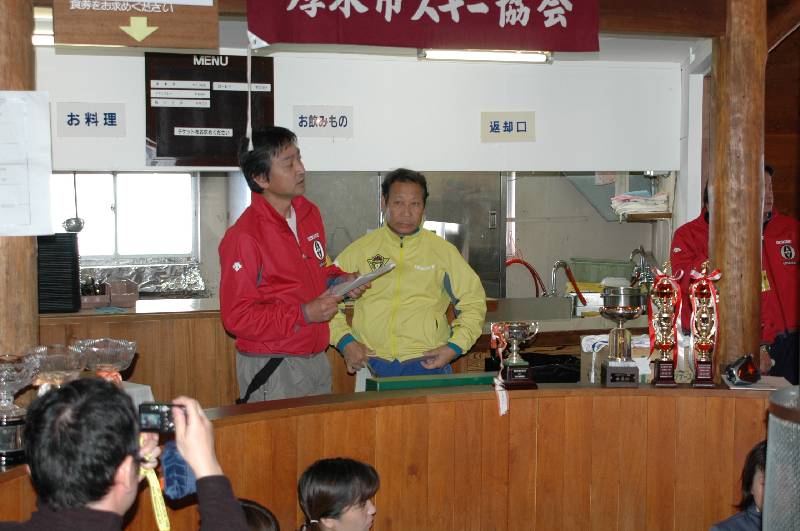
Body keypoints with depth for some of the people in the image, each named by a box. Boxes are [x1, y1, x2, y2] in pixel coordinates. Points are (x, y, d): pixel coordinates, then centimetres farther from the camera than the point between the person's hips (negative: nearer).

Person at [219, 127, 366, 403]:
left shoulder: (309, 213, 6)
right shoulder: (243, 236, -19)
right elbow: (237, 317, -19)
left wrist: (340, 280, 2)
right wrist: (303, 314, -22)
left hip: (317, 357, 8)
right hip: (271, 367, -8)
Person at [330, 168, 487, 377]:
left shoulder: (443, 250, 12)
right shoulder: (360, 249, 11)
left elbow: (474, 302, 15)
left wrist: (455, 347, 2)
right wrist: (345, 342, 0)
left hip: (427, 363, 0)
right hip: (370, 365, 0)